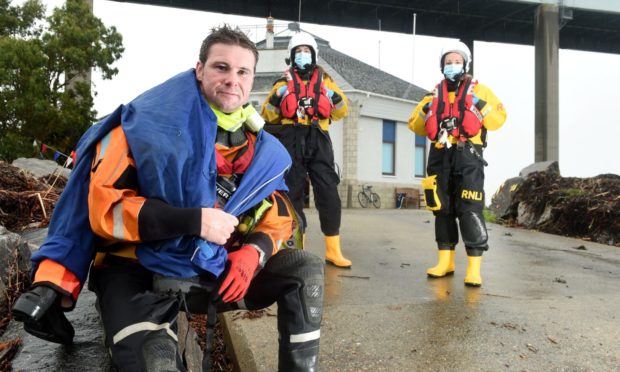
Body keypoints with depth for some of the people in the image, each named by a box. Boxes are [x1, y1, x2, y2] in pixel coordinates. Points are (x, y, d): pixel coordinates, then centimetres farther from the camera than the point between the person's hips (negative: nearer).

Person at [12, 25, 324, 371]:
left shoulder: (260, 148, 3)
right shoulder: (147, 124, -13)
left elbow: (279, 216, 8)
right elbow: (104, 208, -18)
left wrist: (253, 251, -15)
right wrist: (195, 221, -26)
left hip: (214, 270, 5)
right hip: (140, 270, -5)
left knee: (307, 269, -7)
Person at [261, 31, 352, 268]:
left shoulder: (324, 80, 17)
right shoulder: (284, 82, 15)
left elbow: (342, 111, 13)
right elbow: (267, 115, 7)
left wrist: (331, 93, -4)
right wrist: (280, 92, -6)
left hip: (318, 141, 0)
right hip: (291, 141, 0)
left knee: (328, 193, -6)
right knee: (293, 194, 1)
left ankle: (332, 249, 1)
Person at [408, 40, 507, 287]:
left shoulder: (479, 90, 10)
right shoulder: (434, 95, 19)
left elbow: (498, 119, 3)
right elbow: (416, 127, 17)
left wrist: (481, 106, -12)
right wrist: (426, 110, -1)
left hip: (468, 156, -4)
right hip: (440, 156, 4)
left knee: (470, 210, -12)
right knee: (442, 209, 7)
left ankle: (474, 267, -9)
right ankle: (446, 262, 17)